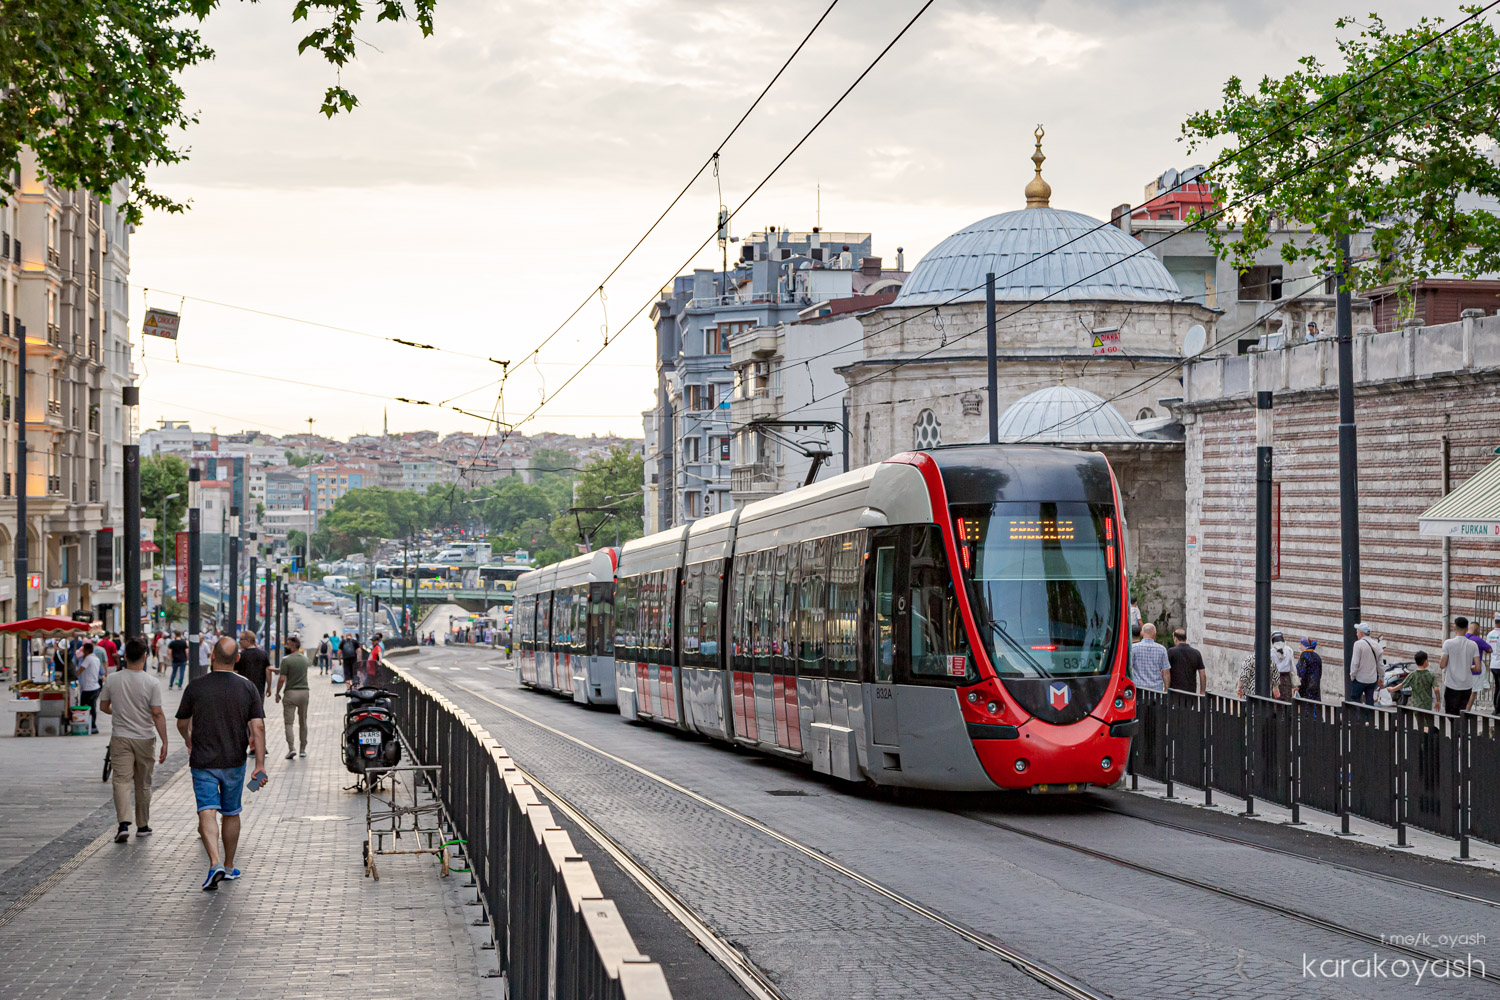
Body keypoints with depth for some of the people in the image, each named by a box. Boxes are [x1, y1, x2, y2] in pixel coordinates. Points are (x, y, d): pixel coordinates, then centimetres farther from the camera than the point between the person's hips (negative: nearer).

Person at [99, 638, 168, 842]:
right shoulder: (152, 683, -11)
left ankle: (123, 824, -19)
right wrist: (164, 742, -9)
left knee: (122, 781, -2)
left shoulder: (112, 679, -4)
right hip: (145, 739, 0)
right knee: (143, 784, 12)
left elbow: (104, 706, 7)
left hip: (120, 738, 0)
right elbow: (157, 714, -13)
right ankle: (142, 826, 23)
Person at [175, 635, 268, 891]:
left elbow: (182, 723, 6)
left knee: (207, 812, -8)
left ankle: (215, 863, -27)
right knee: (231, 813, 17)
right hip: (235, 761, 2)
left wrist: (188, 740, 29)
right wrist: (260, 765, -7)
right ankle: (229, 866, 27)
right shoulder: (247, 687, -4)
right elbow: (258, 727, -9)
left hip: (203, 761, -2)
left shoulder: (196, 687, -7)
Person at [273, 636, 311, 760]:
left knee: (289, 722, -2)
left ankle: (291, 747, -17)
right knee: (303, 722, 13)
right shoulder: (304, 659, 7)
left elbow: (282, 679, -14)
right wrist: (278, 669, 26)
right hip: (304, 692, 5)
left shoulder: (286, 660, -12)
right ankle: (303, 749, 17)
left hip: (290, 693, -5)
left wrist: (277, 693, -2)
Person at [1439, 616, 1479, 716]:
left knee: (1451, 714, 4)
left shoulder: (1448, 643, -9)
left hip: (1452, 685, -3)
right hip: (1467, 685, 3)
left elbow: (1442, 665, -10)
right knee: (1462, 711, 17)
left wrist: (1440, 663, 12)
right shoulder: (1473, 645, -1)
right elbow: (1478, 667, -3)